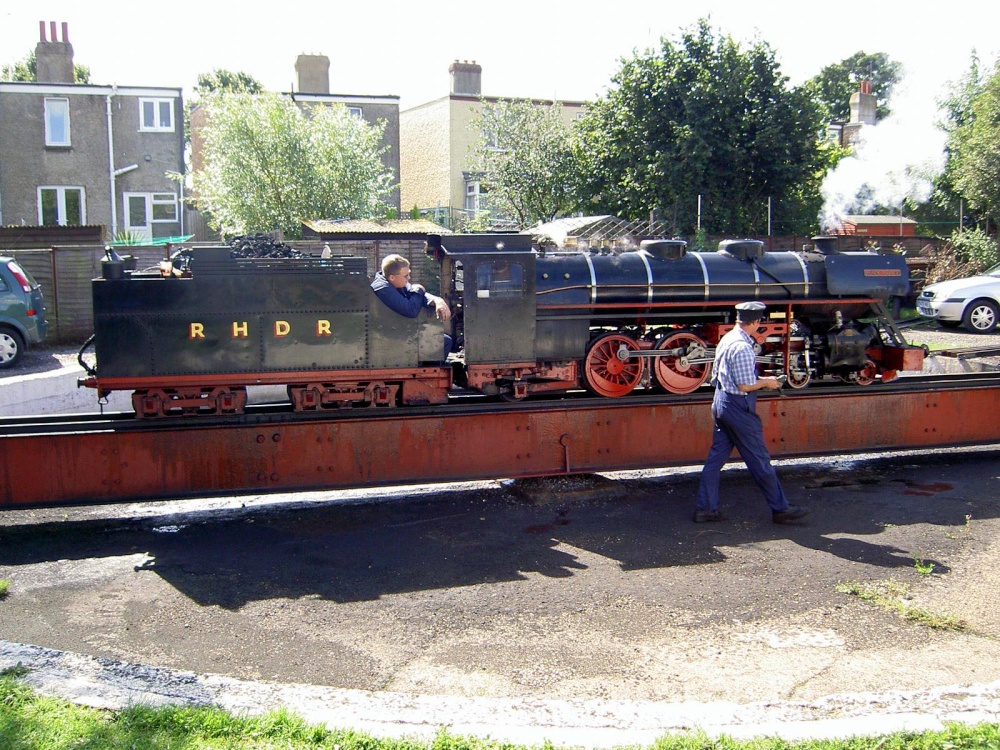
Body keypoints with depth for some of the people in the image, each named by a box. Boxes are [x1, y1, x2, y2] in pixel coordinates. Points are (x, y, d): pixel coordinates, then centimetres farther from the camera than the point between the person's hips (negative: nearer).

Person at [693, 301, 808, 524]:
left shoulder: (727, 339, 8)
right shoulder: (743, 347, -21)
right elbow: (745, 385, -21)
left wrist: (759, 380, 16)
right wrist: (766, 383, -5)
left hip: (721, 402, 9)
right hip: (739, 408, -9)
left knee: (716, 456, 11)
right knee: (759, 460, 3)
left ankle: (705, 508, 14)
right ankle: (780, 509, 14)